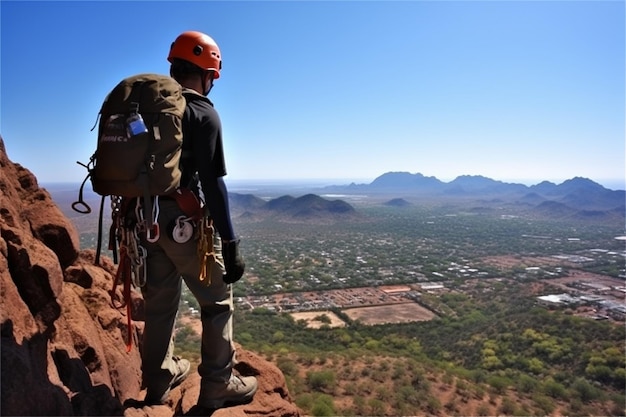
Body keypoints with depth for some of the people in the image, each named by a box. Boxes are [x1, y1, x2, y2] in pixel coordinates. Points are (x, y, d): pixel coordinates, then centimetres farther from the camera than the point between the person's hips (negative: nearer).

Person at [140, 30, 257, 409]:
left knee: (160, 302, 18)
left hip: (148, 218, 8)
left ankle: (159, 381, 33)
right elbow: (212, 183, -19)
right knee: (218, 301, 8)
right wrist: (230, 243, -16)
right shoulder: (204, 114, -12)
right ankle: (218, 386, 17)